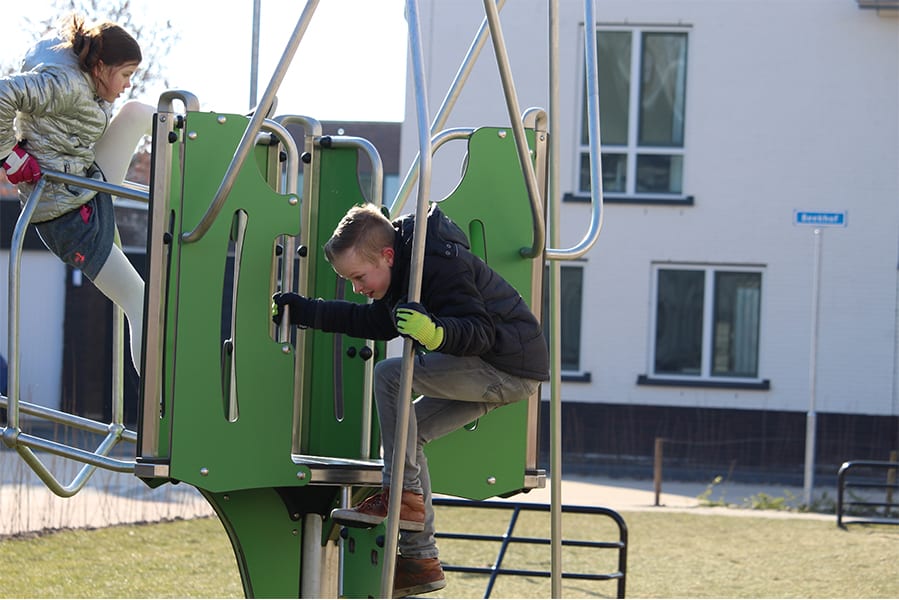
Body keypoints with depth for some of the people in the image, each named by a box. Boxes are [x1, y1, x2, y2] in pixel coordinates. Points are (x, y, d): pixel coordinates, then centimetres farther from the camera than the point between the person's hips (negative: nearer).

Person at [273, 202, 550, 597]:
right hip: (488, 372, 11)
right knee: (408, 431, 10)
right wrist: (307, 312, 12)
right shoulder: (405, 265, 7)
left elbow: (480, 330, -29)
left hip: (512, 368, -11)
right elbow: (378, 322, 17)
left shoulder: (442, 266, -23)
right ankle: (421, 559, 10)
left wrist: (436, 333, -48)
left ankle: (402, 495, -16)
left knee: (390, 376, -20)